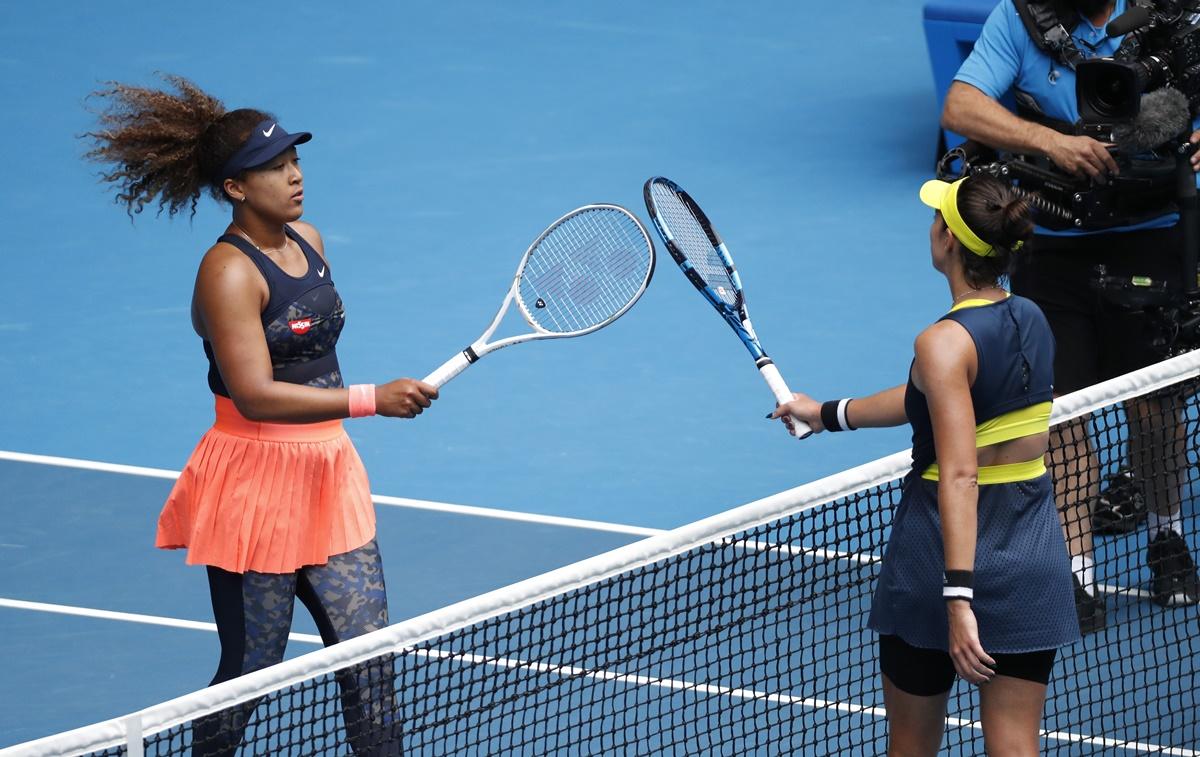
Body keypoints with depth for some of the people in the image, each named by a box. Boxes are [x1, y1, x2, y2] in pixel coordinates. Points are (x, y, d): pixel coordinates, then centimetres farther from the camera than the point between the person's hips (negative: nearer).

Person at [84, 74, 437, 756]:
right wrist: (372, 400, -29)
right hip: (256, 487, -8)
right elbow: (256, 396, -26)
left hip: (329, 476, 8)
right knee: (251, 670, 1)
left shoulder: (308, 240, 8)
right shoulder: (229, 272, -18)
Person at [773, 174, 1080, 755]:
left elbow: (959, 475, -27)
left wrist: (958, 596, -32)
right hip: (1036, 555, 6)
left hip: (944, 552, -6)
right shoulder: (1032, 322, 4)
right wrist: (828, 413, 30)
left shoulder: (944, 343, -18)